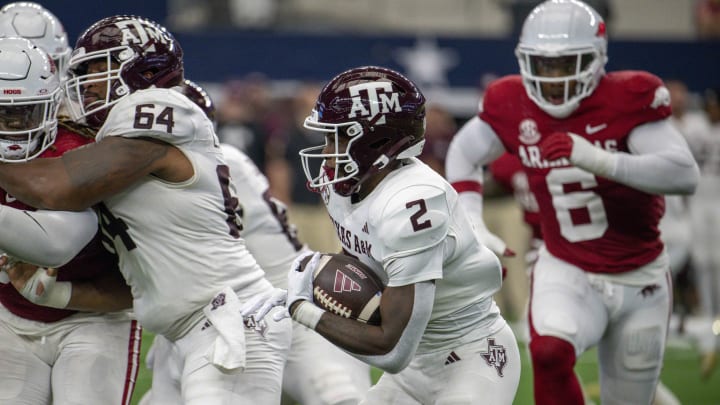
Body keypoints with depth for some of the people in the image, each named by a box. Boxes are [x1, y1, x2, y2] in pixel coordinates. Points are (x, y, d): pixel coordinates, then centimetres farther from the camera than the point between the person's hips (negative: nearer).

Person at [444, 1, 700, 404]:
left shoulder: (628, 99, -18)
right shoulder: (512, 104, -8)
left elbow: (685, 174, -30)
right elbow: (464, 154, 10)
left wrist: (598, 160, -42)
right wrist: (473, 230, -4)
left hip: (638, 279, -1)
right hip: (567, 272, 1)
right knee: (550, 354, -31)